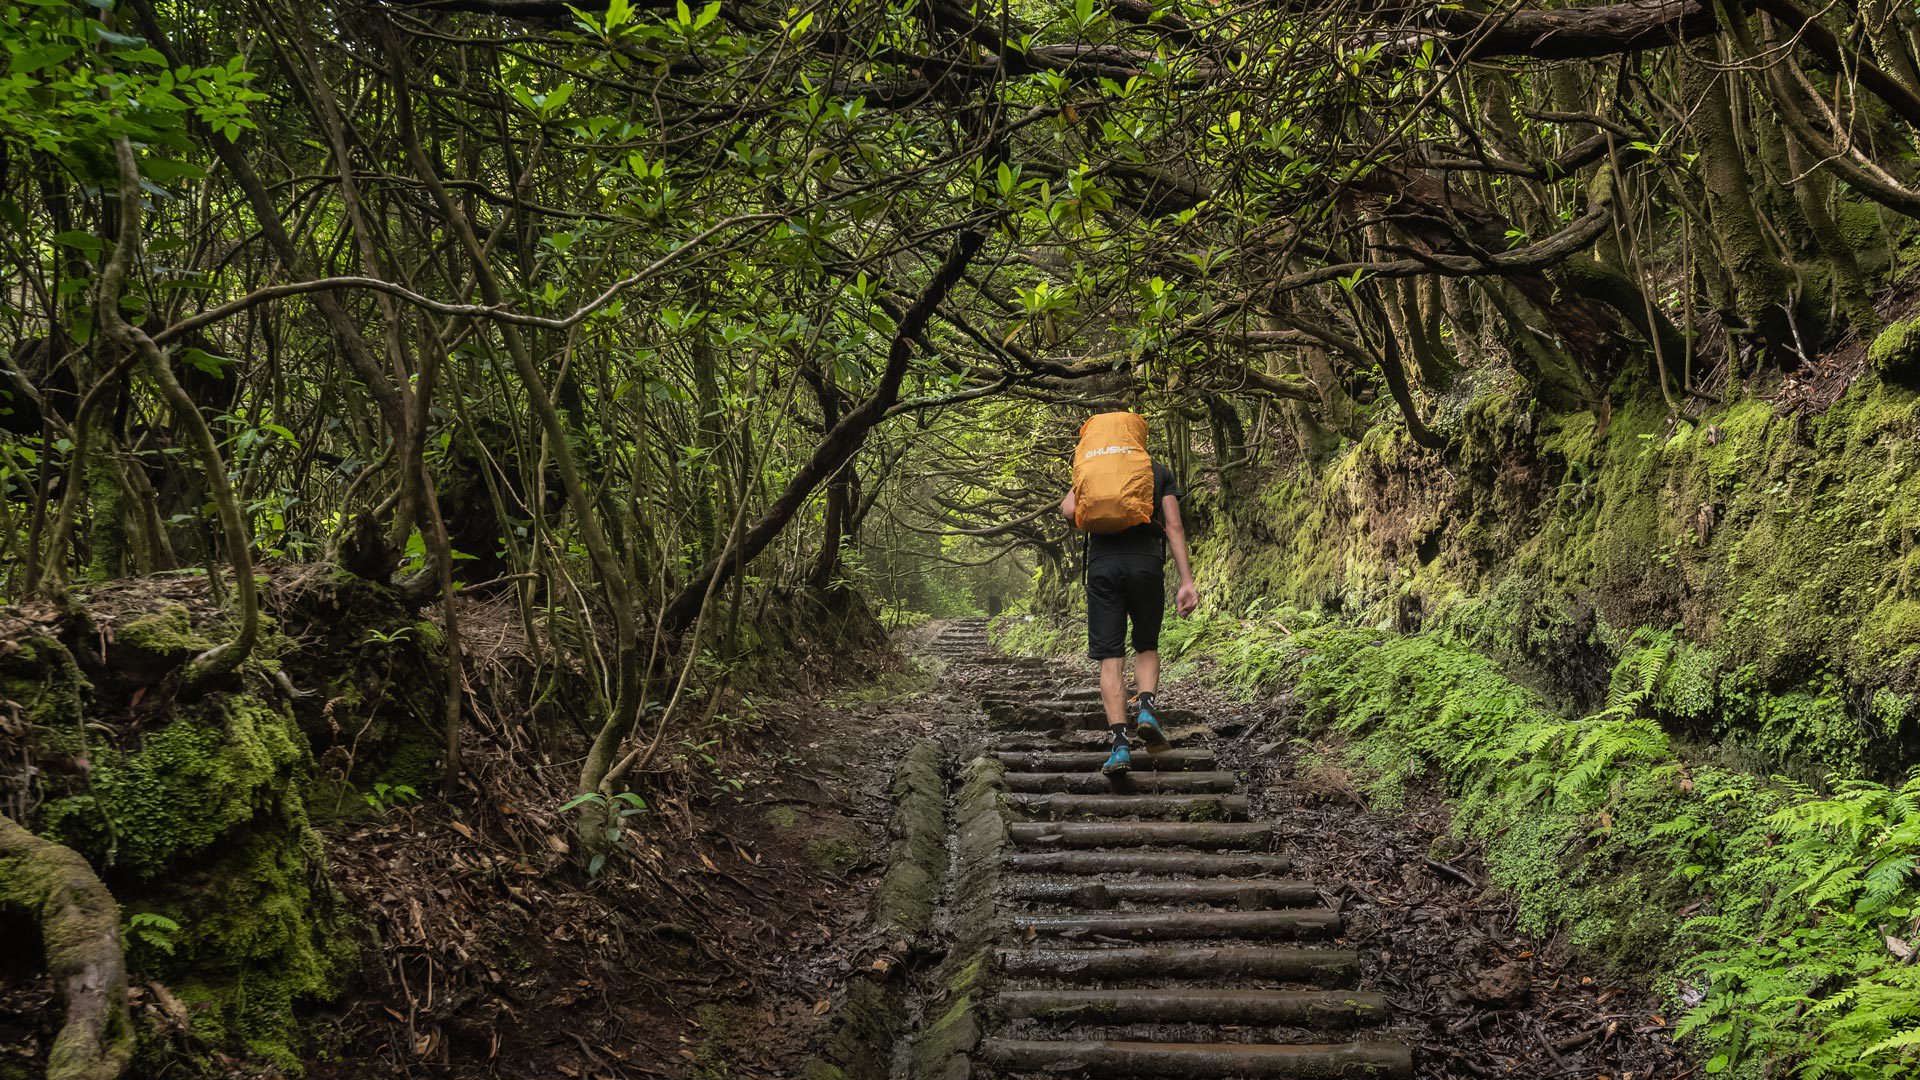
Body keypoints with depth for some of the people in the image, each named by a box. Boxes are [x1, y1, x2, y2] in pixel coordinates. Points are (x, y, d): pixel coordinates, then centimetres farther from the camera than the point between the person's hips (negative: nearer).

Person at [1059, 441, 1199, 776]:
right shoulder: (1160, 472, 19)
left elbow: (1069, 510, 3)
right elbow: (1174, 527, 6)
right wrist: (1187, 582, -1)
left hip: (1102, 563, 0)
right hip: (1146, 563, 0)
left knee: (1111, 658, 1)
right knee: (1146, 647, 19)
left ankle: (1120, 744, -12)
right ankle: (1147, 707, -9)